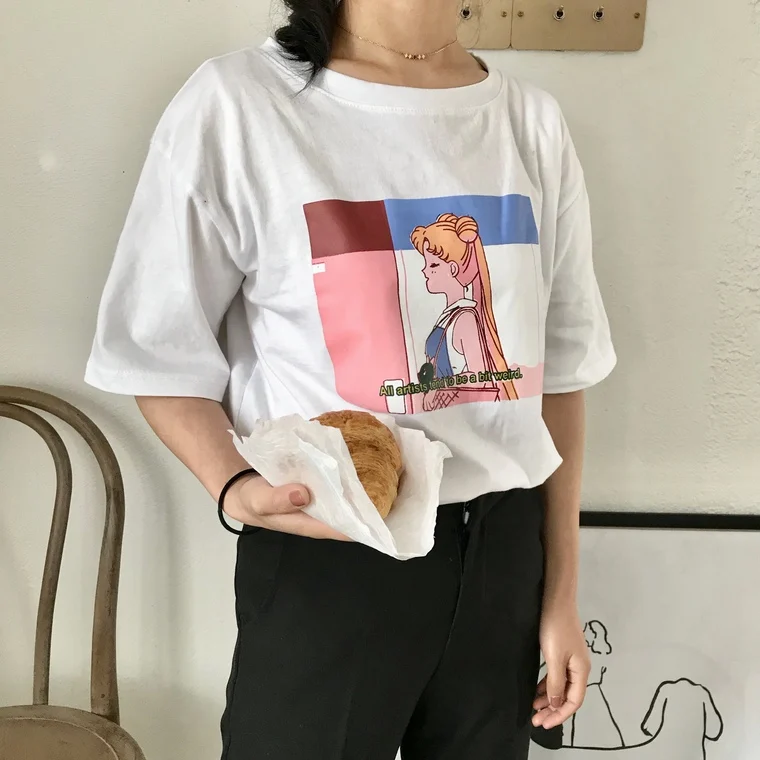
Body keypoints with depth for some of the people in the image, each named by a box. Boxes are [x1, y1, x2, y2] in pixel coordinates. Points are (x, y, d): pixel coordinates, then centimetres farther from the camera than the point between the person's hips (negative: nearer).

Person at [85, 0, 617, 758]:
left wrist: (561, 589, 8)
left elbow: (558, 370, 6)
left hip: (503, 548, 4)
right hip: (326, 556, -3)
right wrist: (234, 486, -23)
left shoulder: (531, 121, 3)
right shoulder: (235, 101, -9)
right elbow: (164, 355, -3)